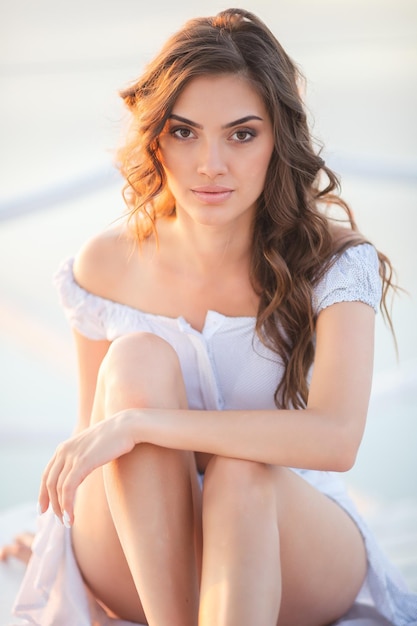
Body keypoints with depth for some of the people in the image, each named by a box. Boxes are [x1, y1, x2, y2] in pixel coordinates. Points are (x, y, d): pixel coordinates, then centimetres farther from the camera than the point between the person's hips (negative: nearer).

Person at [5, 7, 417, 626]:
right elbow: (94, 427, 9)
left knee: (242, 468, -36)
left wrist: (137, 422, -32)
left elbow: (335, 438, -29)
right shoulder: (106, 266, -3)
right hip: (136, 572, 2)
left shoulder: (334, 263, -12)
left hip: (293, 549, -2)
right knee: (139, 359, -25)